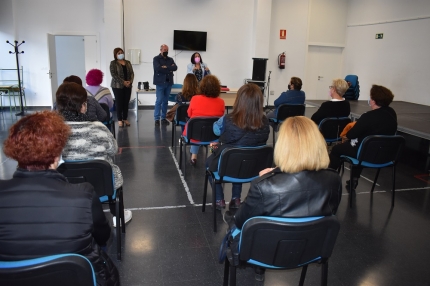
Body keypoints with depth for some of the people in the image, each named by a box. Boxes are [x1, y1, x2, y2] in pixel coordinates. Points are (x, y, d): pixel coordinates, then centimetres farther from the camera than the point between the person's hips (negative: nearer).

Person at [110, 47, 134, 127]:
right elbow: (113, 74, -12)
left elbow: (132, 73, 9)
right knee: (119, 103, -2)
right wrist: (123, 82, -18)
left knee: (126, 103, 6)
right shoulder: (113, 63, -1)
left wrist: (130, 81, -9)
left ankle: (125, 119, 15)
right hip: (118, 86, -4)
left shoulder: (128, 62, 14)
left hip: (128, 86, 4)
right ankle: (120, 120, 5)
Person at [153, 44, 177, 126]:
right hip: (160, 83, -4)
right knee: (159, 101, -6)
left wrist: (166, 67, -13)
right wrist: (169, 69, -10)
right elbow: (158, 68, -16)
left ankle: (163, 118, 13)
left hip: (169, 83, 4)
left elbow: (175, 67, -2)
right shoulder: (156, 59, 1)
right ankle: (157, 119, -2)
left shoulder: (170, 59, 15)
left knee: (165, 101, 7)